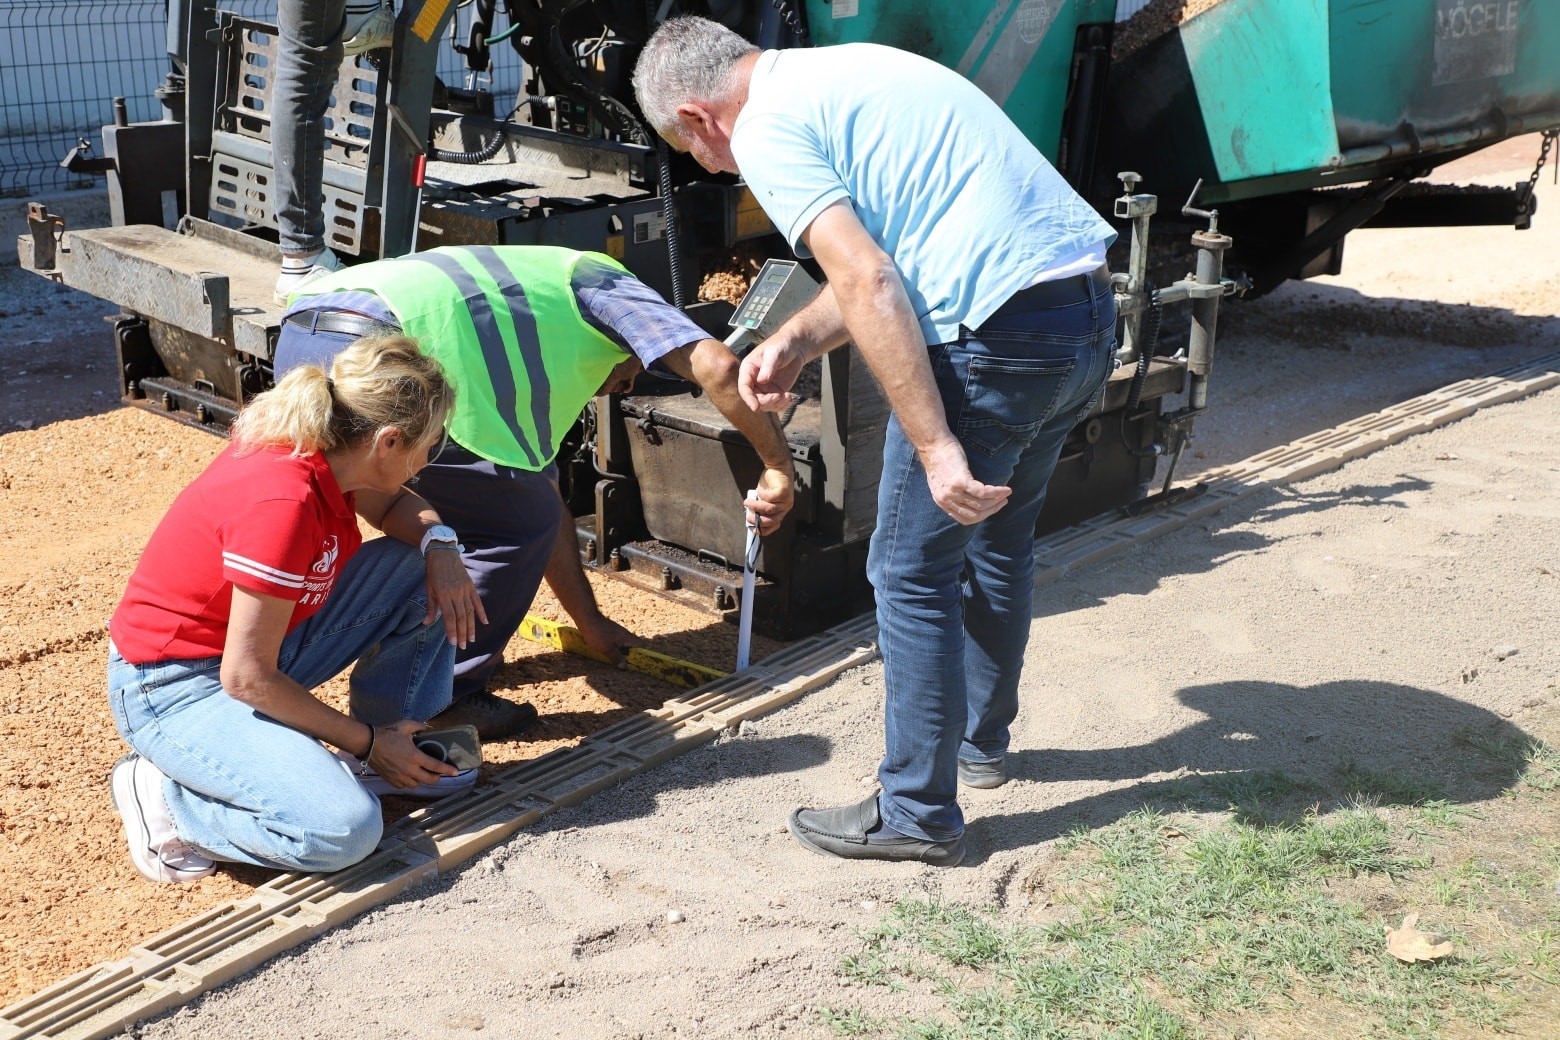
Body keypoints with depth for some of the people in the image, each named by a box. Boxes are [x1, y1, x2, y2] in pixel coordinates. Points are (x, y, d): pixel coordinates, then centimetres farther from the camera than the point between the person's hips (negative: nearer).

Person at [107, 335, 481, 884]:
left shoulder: (322, 449, -8)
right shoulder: (282, 503, -31)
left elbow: (395, 507, 15)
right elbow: (246, 678, -26)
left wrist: (440, 545, -10)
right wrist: (365, 740, -14)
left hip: (260, 640, 9)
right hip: (176, 686, -9)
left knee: (423, 573, 0)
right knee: (345, 828, -27)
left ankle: (402, 749, 8)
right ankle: (165, 793, -5)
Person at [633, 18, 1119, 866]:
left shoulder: (766, 132, -6)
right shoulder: (841, 71, 23)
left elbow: (871, 290, -17)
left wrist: (935, 448, -18)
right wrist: (789, 344, 20)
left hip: (1000, 337, -9)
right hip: (1089, 314, 10)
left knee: (913, 572, 5)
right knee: (996, 540, 26)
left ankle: (916, 815, 16)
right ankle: (979, 739, 44)